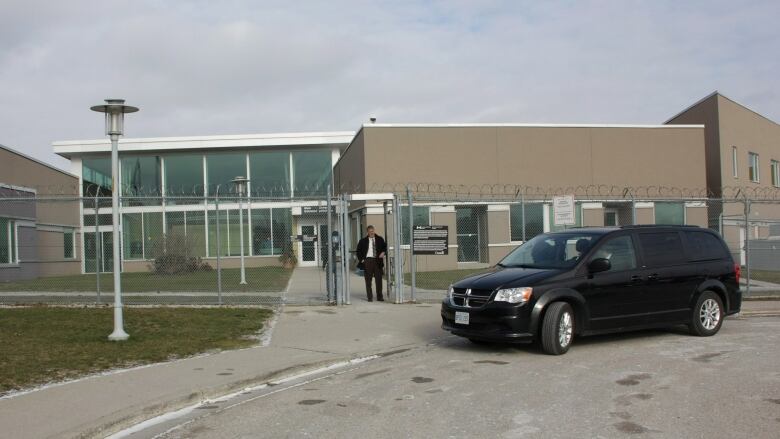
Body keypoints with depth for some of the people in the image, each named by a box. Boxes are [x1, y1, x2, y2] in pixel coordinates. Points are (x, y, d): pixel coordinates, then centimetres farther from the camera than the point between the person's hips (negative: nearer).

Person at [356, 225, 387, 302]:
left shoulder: (379, 239, 8)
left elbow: (384, 247, 21)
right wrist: (361, 259, -1)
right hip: (368, 260, -1)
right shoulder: (363, 241, 4)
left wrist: (383, 252, 1)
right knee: (368, 280, 1)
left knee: (379, 279, 1)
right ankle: (370, 297, 7)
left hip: (377, 260, 1)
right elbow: (359, 251, 10)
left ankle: (379, 297, 8)